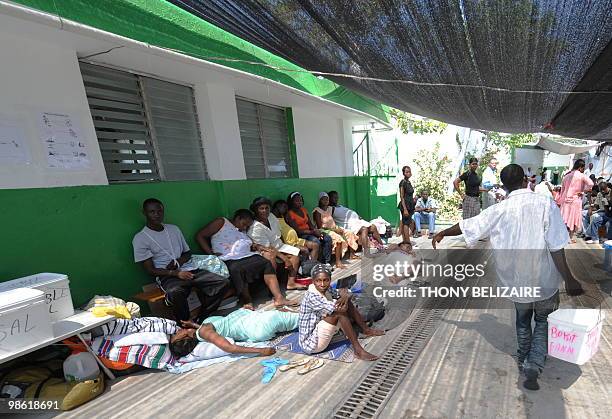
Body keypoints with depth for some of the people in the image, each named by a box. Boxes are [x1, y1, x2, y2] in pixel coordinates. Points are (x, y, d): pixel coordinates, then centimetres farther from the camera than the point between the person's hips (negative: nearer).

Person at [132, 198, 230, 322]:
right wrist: (176, 273, -17)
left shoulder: (174, 229, 18)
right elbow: (151, 270, -3)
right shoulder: (140, 238, 3)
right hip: (168, 276, -4)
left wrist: (178, 262, -3)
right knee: (175, 293, -40)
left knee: (223, 283, -16)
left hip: (189, 270, 5)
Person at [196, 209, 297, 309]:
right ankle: (247, 302, -24)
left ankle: (278, 298, -23)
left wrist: (256, 246, 3)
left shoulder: (243, 232, 31)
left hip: (248, 256, 6)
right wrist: (211, 253, -7)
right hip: (230, 260, -6)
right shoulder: (221, 222, 11)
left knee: (267, 263, -15)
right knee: (237, 270, -37)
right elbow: (200, 236, 4)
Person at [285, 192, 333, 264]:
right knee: (316, 241, -33)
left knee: (328, 238, -12)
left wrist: (316, 230, -8)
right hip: (300, 235, -7)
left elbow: (310, 224, 13)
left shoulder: (304, 210, 14)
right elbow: (297, 230, -16)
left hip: (310, 232, 8)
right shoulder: (289, 214, -9)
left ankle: (326, 262, -8)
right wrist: (313, 232, -19)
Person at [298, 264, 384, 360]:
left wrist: (345, 296, -23)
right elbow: (342, 308, -32)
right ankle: (358, 350, -17)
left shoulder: (326, 290, -2)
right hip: (311, 343, -8)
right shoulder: (312, 296, -28)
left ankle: (366, 330, 15)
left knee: (346, 302, 1)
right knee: (340, 312, -26)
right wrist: (343, 295, -13)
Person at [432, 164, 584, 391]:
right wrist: (569, 280, -9)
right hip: (545, 282, -2)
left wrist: (442, 233, 15)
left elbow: (467, 226, 1)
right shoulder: (546, 204, -14)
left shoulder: (499, 210, -9)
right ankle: (534, 366, 9)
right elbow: (556, 248, -17)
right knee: (543, 322, 21)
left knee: (523, 321, 25)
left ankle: (524, 361, 42)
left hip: (516, 282, 2)